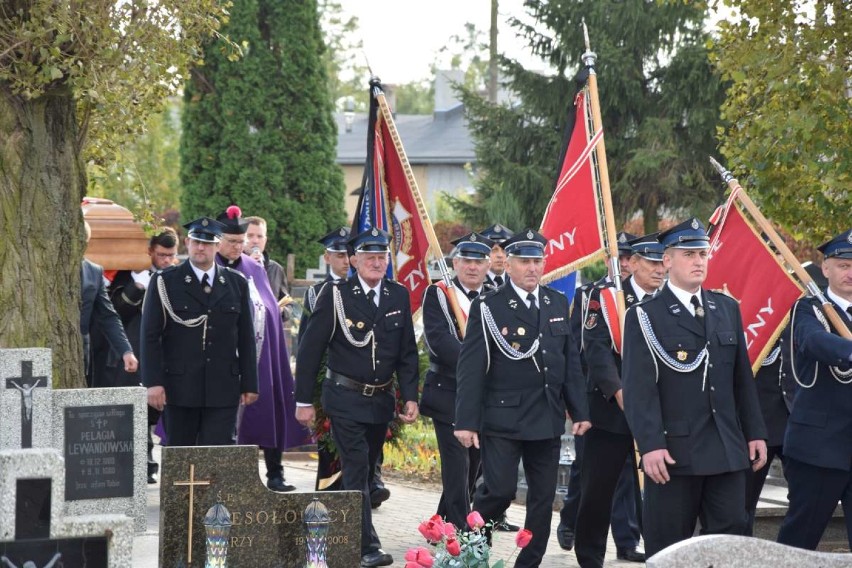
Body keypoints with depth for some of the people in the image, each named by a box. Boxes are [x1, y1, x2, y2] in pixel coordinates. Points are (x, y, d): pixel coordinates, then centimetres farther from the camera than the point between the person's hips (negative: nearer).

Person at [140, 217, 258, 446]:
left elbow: (246, 338, 11)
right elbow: (150, 336, -2)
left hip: (223, 389, 1)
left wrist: (249, 384, 6)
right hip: (180, 388, -1)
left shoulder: (237, 283, 10)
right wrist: (153, 382, -11)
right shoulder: (164, 282, 2)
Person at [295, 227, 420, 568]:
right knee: (356, 472, -10)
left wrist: (410, 396, 0)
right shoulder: (335, 295, -8)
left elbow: (407, 352, 9)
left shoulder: (399, 297, 4)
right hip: (346, 400, -5)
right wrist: (304, 400, -7)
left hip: (381, 400, 5)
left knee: (366, 472, 13)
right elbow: (310, 349, -6)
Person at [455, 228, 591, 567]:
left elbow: (570, 362, 12)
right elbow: (470, 368, -8)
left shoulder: (558, 304, 10)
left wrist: (579, 411, 7)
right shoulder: (488, 307, -5)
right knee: (500, 489, -10)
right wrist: (466, 422, -13)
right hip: (502, 418, -5)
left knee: (543, 496, 6)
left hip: (547, 419, 5)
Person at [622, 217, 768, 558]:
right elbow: (639, 388, -11)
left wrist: (755, 432, 10)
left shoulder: (728, 309, 14)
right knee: (667, 550, 3)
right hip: (673, 451, -5)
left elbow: (743, 378, 16)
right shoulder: (645, 317, -3)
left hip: (727, 449, 5)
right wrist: (650, 445, -19)